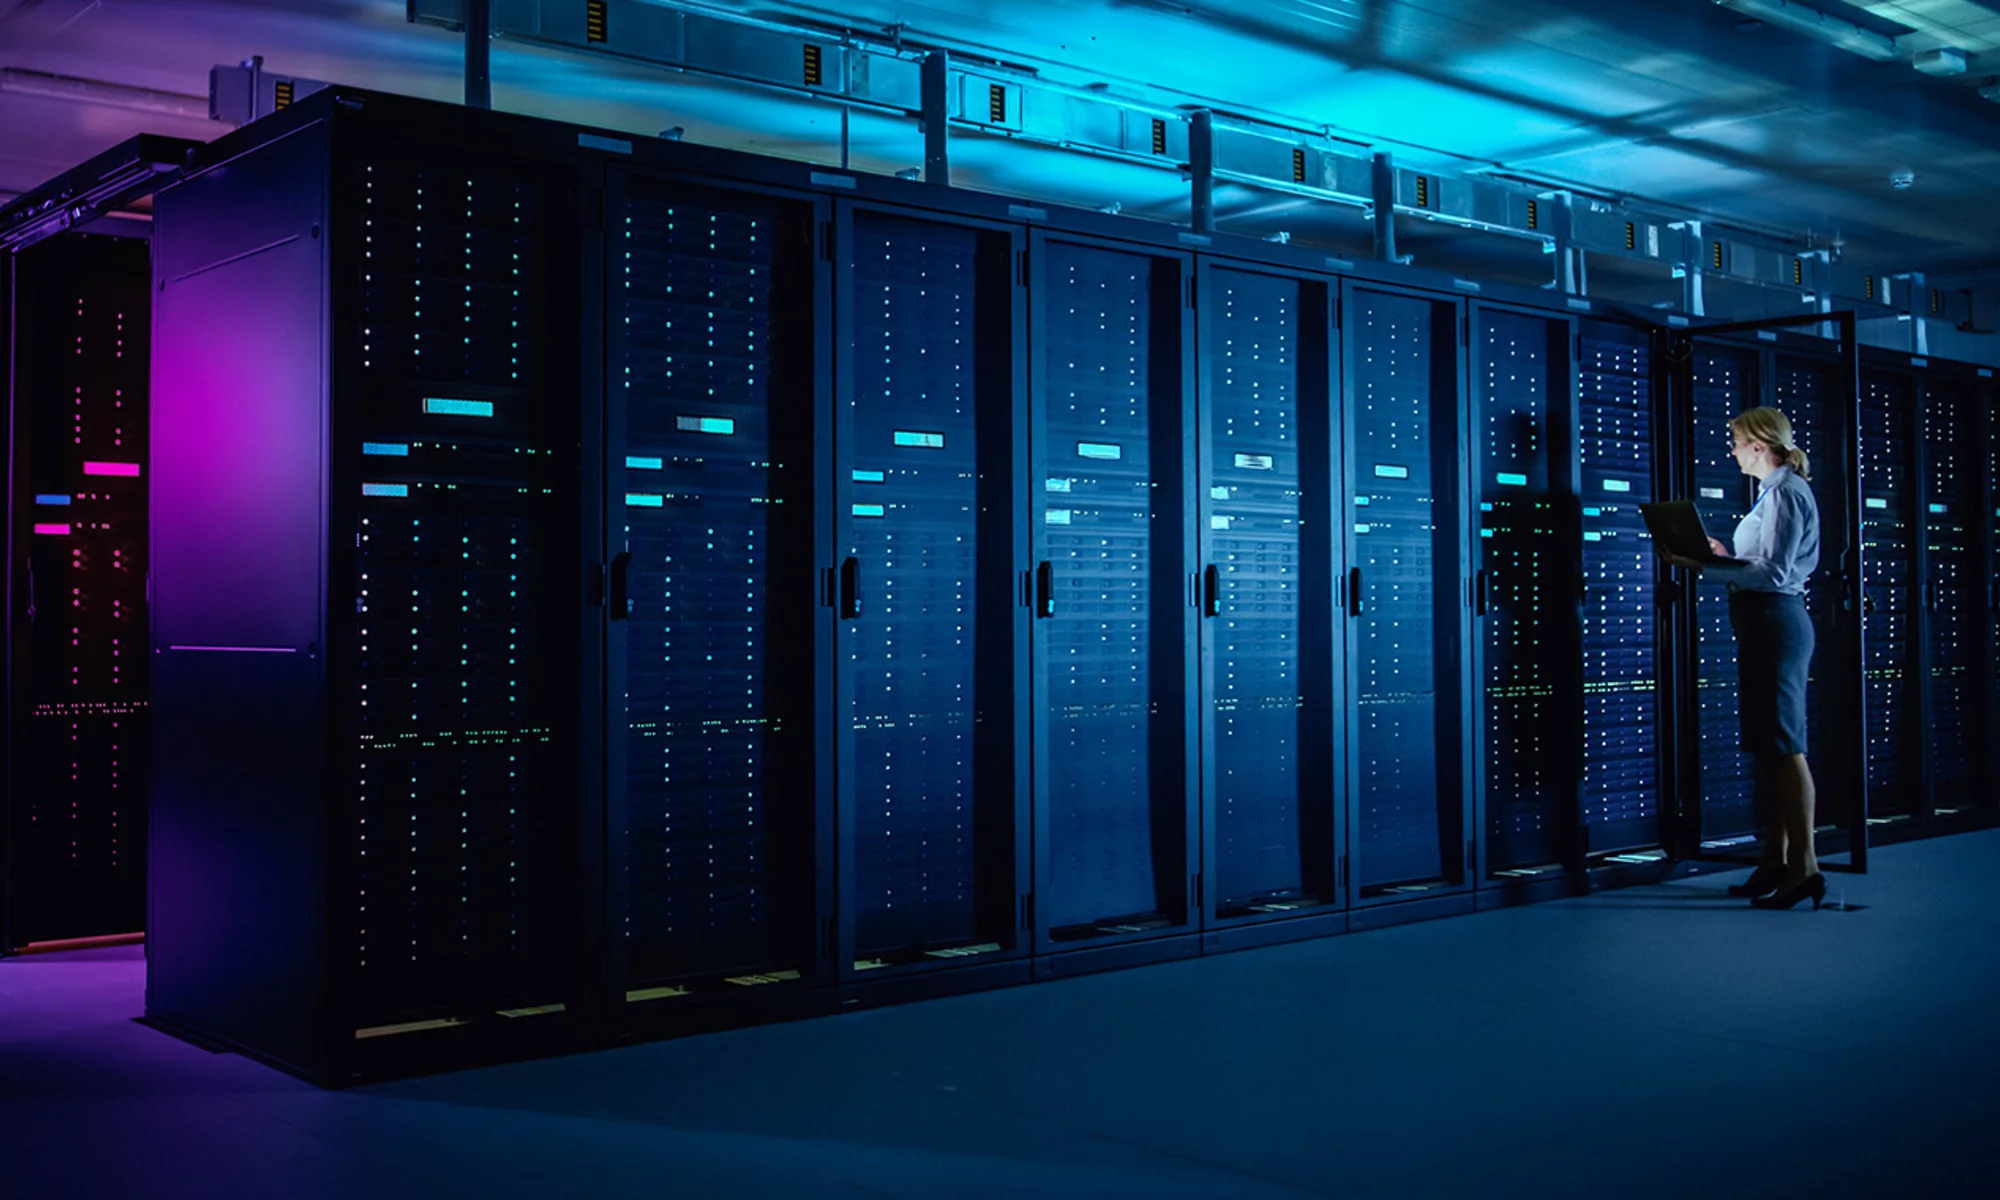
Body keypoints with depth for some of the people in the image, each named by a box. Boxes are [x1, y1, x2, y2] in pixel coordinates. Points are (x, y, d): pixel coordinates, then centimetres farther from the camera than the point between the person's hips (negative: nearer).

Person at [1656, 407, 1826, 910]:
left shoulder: (1786, 492, -12)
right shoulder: (1776, 490, 18)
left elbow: (1774, 572, -19)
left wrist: (1704, 567, -21)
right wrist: (1724, 554, 18)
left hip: (1776, 621, -10)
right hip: (1766, 624, 10)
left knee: (1784, 746, -9)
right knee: (1769, 746, 12)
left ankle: (1804, 867, -7)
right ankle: (1777, 860, 18)